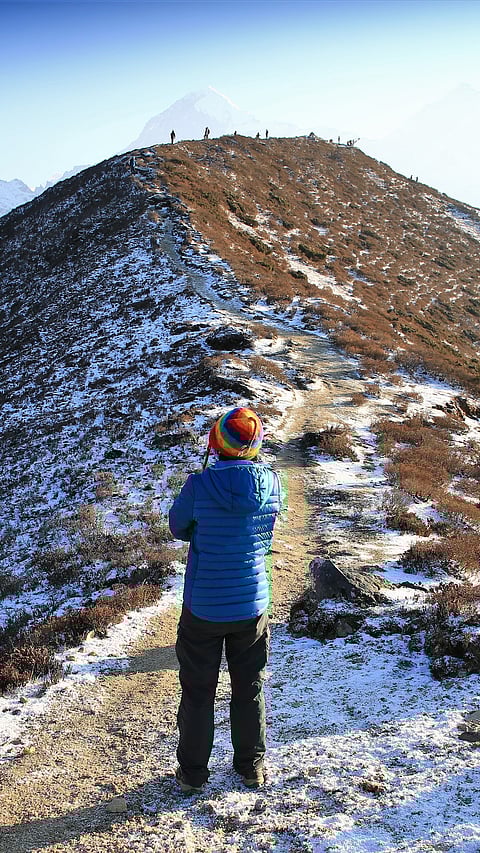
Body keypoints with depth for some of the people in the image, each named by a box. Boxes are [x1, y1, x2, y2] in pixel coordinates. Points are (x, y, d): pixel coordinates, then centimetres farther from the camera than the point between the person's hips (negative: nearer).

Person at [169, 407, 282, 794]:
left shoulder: (200, 486, -20)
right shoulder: (272, 483, -11)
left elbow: (179, 527, -2)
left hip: (202, 609, -2)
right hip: (252, 606, 2)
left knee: (198, 691, 14)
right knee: (250, 690, 19)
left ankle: (193, 772, 26)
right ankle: (252, 767, 32)